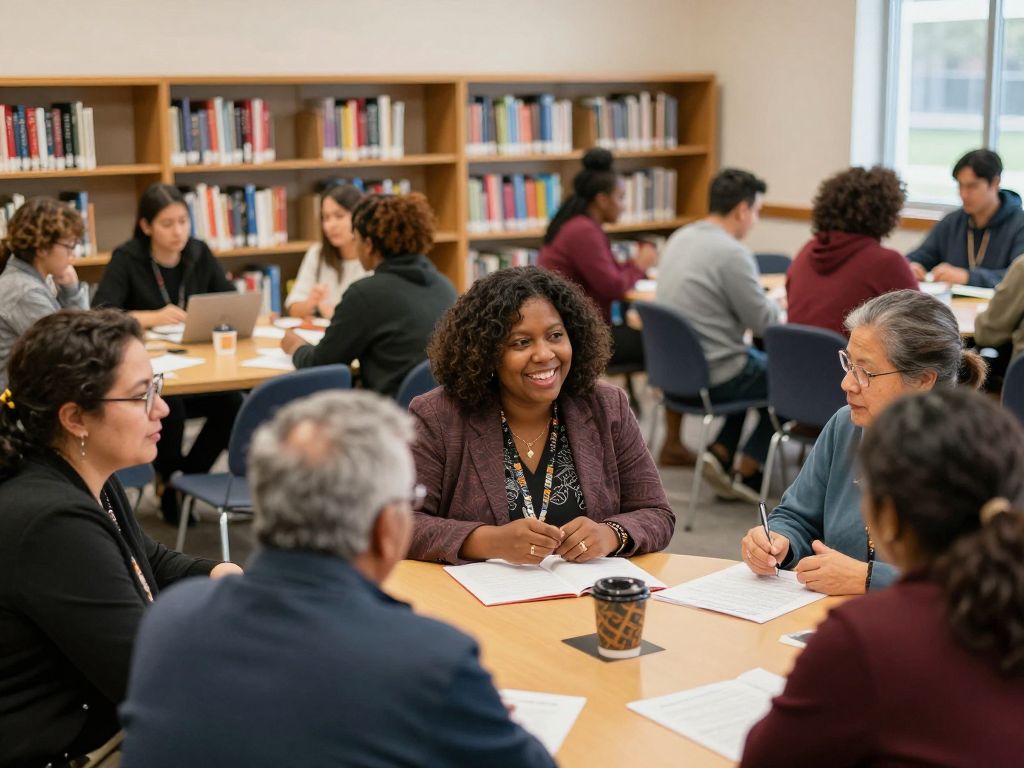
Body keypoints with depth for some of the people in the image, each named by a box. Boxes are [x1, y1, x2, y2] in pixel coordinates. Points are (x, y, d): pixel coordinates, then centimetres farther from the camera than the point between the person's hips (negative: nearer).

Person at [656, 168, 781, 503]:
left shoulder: (680, 237, 6)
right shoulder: (732, 253, -21)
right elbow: (763, 321, -15)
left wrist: (765, 302, 16)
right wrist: (779, 304, 7)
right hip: (713, 375, -8)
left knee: (759, 366, 28)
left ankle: (720, 452, 17)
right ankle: (747, 473, 17)